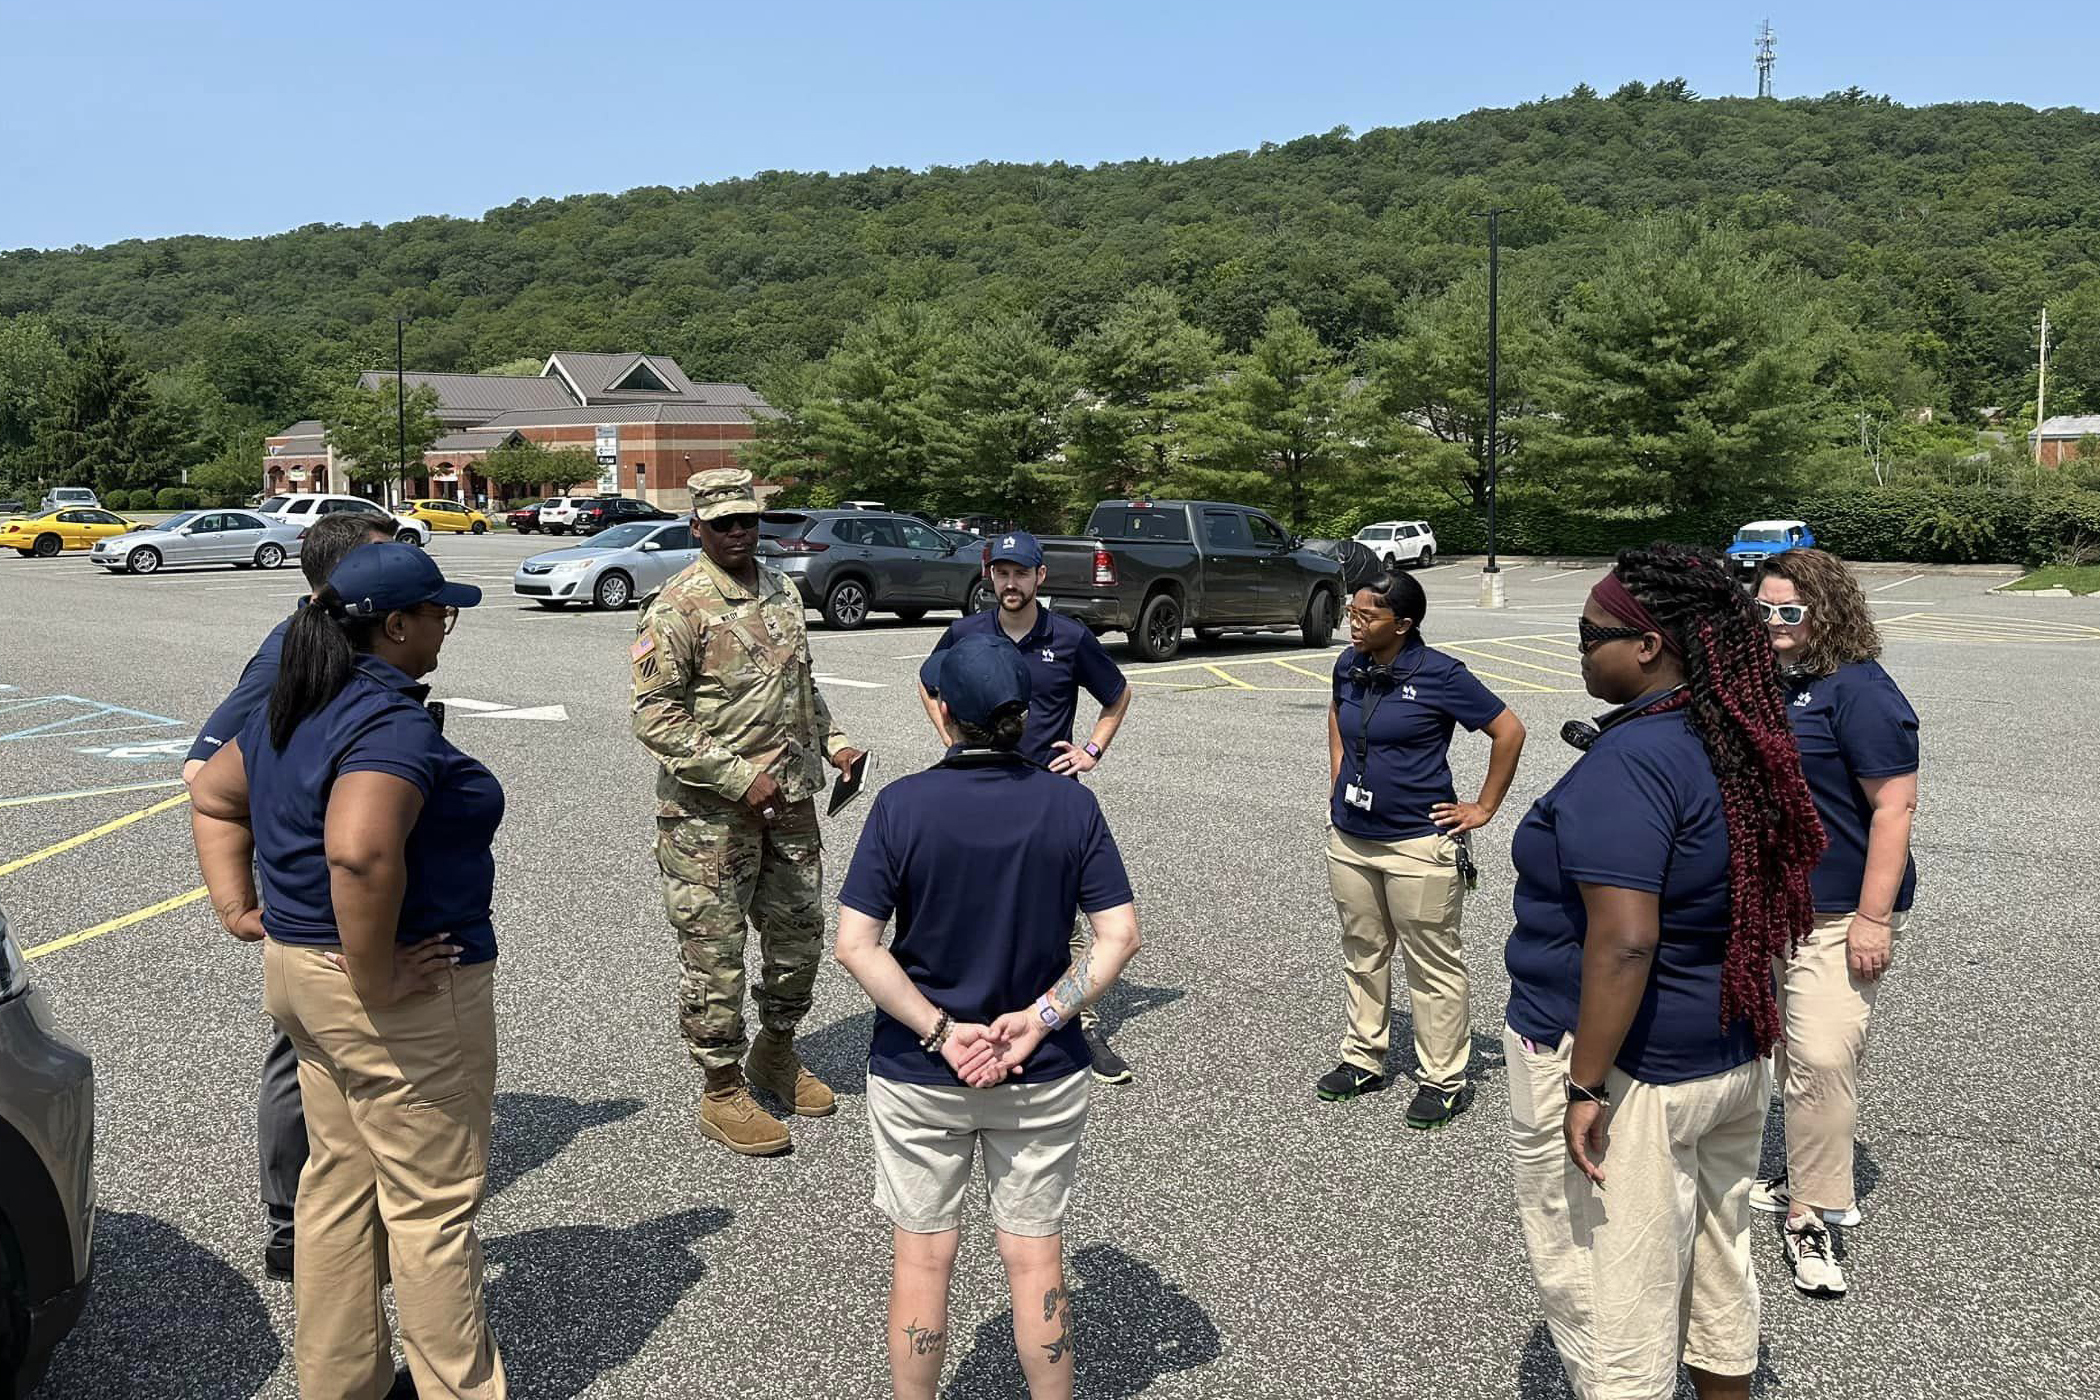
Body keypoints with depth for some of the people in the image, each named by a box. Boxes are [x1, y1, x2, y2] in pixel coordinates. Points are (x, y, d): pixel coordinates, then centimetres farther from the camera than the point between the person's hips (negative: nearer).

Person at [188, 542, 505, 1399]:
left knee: (340, 1180, 21)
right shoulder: (393, 724, -24)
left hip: (298, 971, 10)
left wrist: (238, 910, 15)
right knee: (432, 1203, 4)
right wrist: (378, 980, -27)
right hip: (402, 1001, -10)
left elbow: (213, 797, 21)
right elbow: (359, 852, -39)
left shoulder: (292, 709, 8)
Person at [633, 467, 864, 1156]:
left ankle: (776, 1051, 38)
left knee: (801, 932, 16)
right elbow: (655, 717, -17)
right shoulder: (678, 607, -13)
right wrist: (740, 778, -21)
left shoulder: (782, 592, 10)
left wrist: (830, 741, 7)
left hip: (790, 798, 7)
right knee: (714, 949, 2)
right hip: (709, 812, -7)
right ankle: (723, 1092, 17)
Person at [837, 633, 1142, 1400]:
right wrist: (1038, 1021, -13)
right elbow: (1119, 938, -12)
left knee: (922, 1258, 14)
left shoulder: (902, 804, -13)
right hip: (1043, 1076, 1)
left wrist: (941, 1033, -14)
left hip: (916, 1072, -1)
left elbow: (855, 946, -16)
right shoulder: (1071, 805, -9)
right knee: (1036, 1258, 15)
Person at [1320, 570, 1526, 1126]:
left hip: (1418, 845, -6)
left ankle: (1445, 1079, 17)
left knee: (1433, 964, 5)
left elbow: (1509, 731, -10)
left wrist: (1484, 808, -7)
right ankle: (1363, 1059, 32)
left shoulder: (1440, 675, -15)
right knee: (1362, 953, 18)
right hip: (1349, 839, 6)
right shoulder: (1349, 665, 2)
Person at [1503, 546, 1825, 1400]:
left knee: (1609, 1293, 6)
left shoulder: (1629, 761, -24)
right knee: (1714, 1262, 23)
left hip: (1625, 1064, -9)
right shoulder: (1739, 741, 4)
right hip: (1732, 1054, 9)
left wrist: (1586, 1086, -22)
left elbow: (1624, 943, -29)